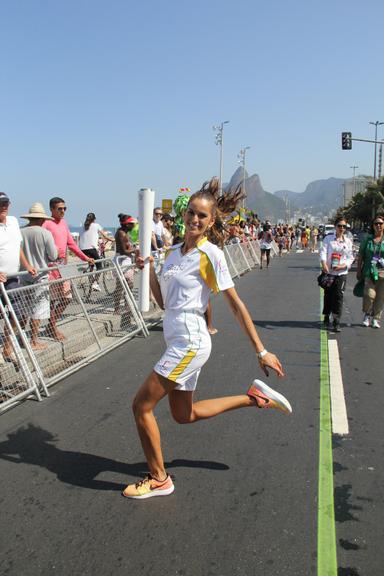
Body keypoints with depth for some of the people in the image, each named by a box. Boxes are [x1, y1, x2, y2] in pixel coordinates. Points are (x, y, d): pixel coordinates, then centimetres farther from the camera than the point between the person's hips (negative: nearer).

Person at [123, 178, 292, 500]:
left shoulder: (210, 254, -12)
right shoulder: (174, 252, 11)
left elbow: (236, 305, -11)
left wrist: (261, 351, -10)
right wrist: (148, 269, 1)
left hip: (190, 343, -9)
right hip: (179, 343, 9)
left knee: (142, 406, -3)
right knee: (184, 414, 21)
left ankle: (158, 480, 16)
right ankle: (255, 397, 30)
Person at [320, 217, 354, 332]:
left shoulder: (348, 241, 6)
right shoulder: (328, 238, 2)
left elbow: (350, 258, 6)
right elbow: (323, 251, -10)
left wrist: (343, 265, -13)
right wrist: (324, 264, -28)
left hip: (341, 273, 1)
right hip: (329, 272, -1)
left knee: (338, 297, -5)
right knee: (328, 296, 7)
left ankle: (336, 322, -1)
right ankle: (326, 318, 27)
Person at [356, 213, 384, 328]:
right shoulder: (367, 239, 7)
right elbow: (360, 256, 10)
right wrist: (359, 271, 7)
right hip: (369, 272, -1)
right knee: (369, 294, -13)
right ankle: (367, 315, 12)